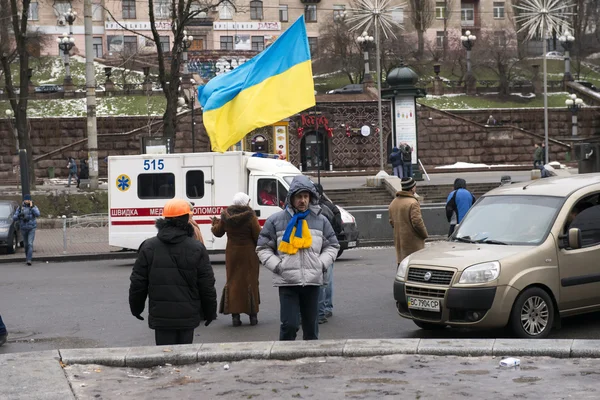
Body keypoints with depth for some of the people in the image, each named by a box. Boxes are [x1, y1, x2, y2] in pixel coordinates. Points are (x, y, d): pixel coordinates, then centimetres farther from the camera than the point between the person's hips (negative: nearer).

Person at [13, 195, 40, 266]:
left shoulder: (34, 207, -4)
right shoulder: (20, 208, 1)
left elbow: (37, 215, -23)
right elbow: (14, 218, -4)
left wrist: (31, 206, -25)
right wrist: (19, 215, -25)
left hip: (32, 229, -3)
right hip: (23, 229, 3)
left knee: (30, 244, -17)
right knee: (26, 244, 13)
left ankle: (29, 260, -22)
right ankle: (28, 257, 33)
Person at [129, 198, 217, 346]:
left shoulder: (148, 247, 0)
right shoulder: (197, 248, -3)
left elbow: (138, 282, 4)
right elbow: (207, 285, -1)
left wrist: (136, 307, 18)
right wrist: (210, 311, 12)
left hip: (160, 315, 0)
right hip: (188, 315, 0)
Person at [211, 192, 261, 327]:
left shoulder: (226, 215, -3)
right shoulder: (250, 216, -15)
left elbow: (218, 232, 9)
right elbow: (258, 236, -13)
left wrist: (215, 223, 30)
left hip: (232, 253, 3)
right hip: (248, 253, -3)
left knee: (233, 281, 10)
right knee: (250, 281, 7)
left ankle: (235, 315, 4)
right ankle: (252, 315, 9)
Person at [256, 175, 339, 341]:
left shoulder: (320, 220, 9)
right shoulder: (275, 220, 1)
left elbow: (332, 246, 17)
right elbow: (263, 248, 6)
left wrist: (322, 264, 1)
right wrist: (277, 266, -8)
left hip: (313, 281, 3)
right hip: (287, 282, -3)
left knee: (311, 325, 12)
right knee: (289, 325, -9)